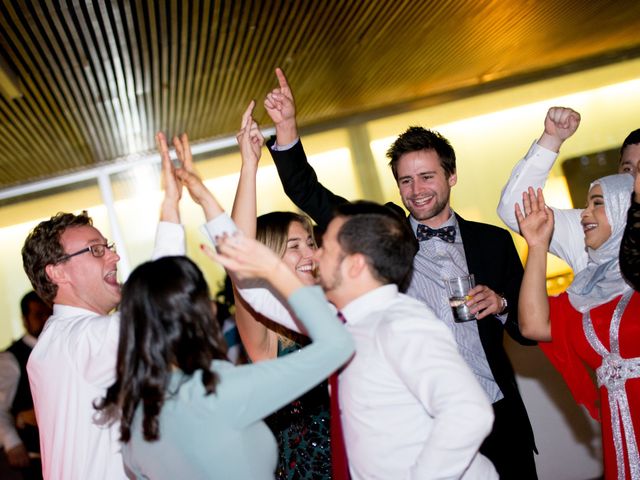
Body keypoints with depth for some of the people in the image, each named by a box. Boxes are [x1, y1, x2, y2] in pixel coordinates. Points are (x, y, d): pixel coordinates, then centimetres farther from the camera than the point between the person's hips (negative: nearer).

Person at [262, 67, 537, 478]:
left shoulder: (494, 242, 6)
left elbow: (529, 330, 10)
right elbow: (311, 196, 0)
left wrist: (501, 304, -11)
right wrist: (287, 127, -11)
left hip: (496, 416, 2)